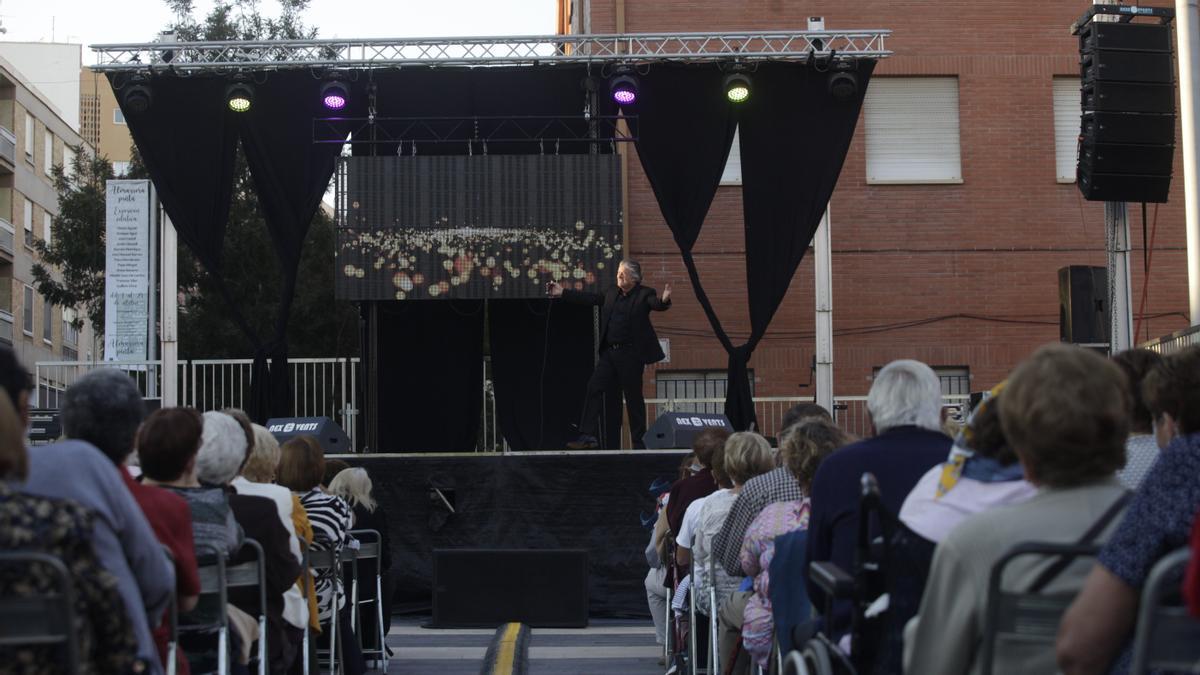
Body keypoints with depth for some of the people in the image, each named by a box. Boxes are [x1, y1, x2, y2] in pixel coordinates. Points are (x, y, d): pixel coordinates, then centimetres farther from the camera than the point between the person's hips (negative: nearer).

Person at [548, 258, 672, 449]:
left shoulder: (644, 294, -5)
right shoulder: (612, 293, 13)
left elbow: (656, 305, -21)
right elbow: (590, 298, 18)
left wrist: (664, 300, -45)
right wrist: (563, 293, 19)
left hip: (631, 354, -6)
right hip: (609, 352, 6)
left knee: (634, 397, 1)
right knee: (594, 388, -2)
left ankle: (638, 442, 10)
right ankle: (588, 435, 1)